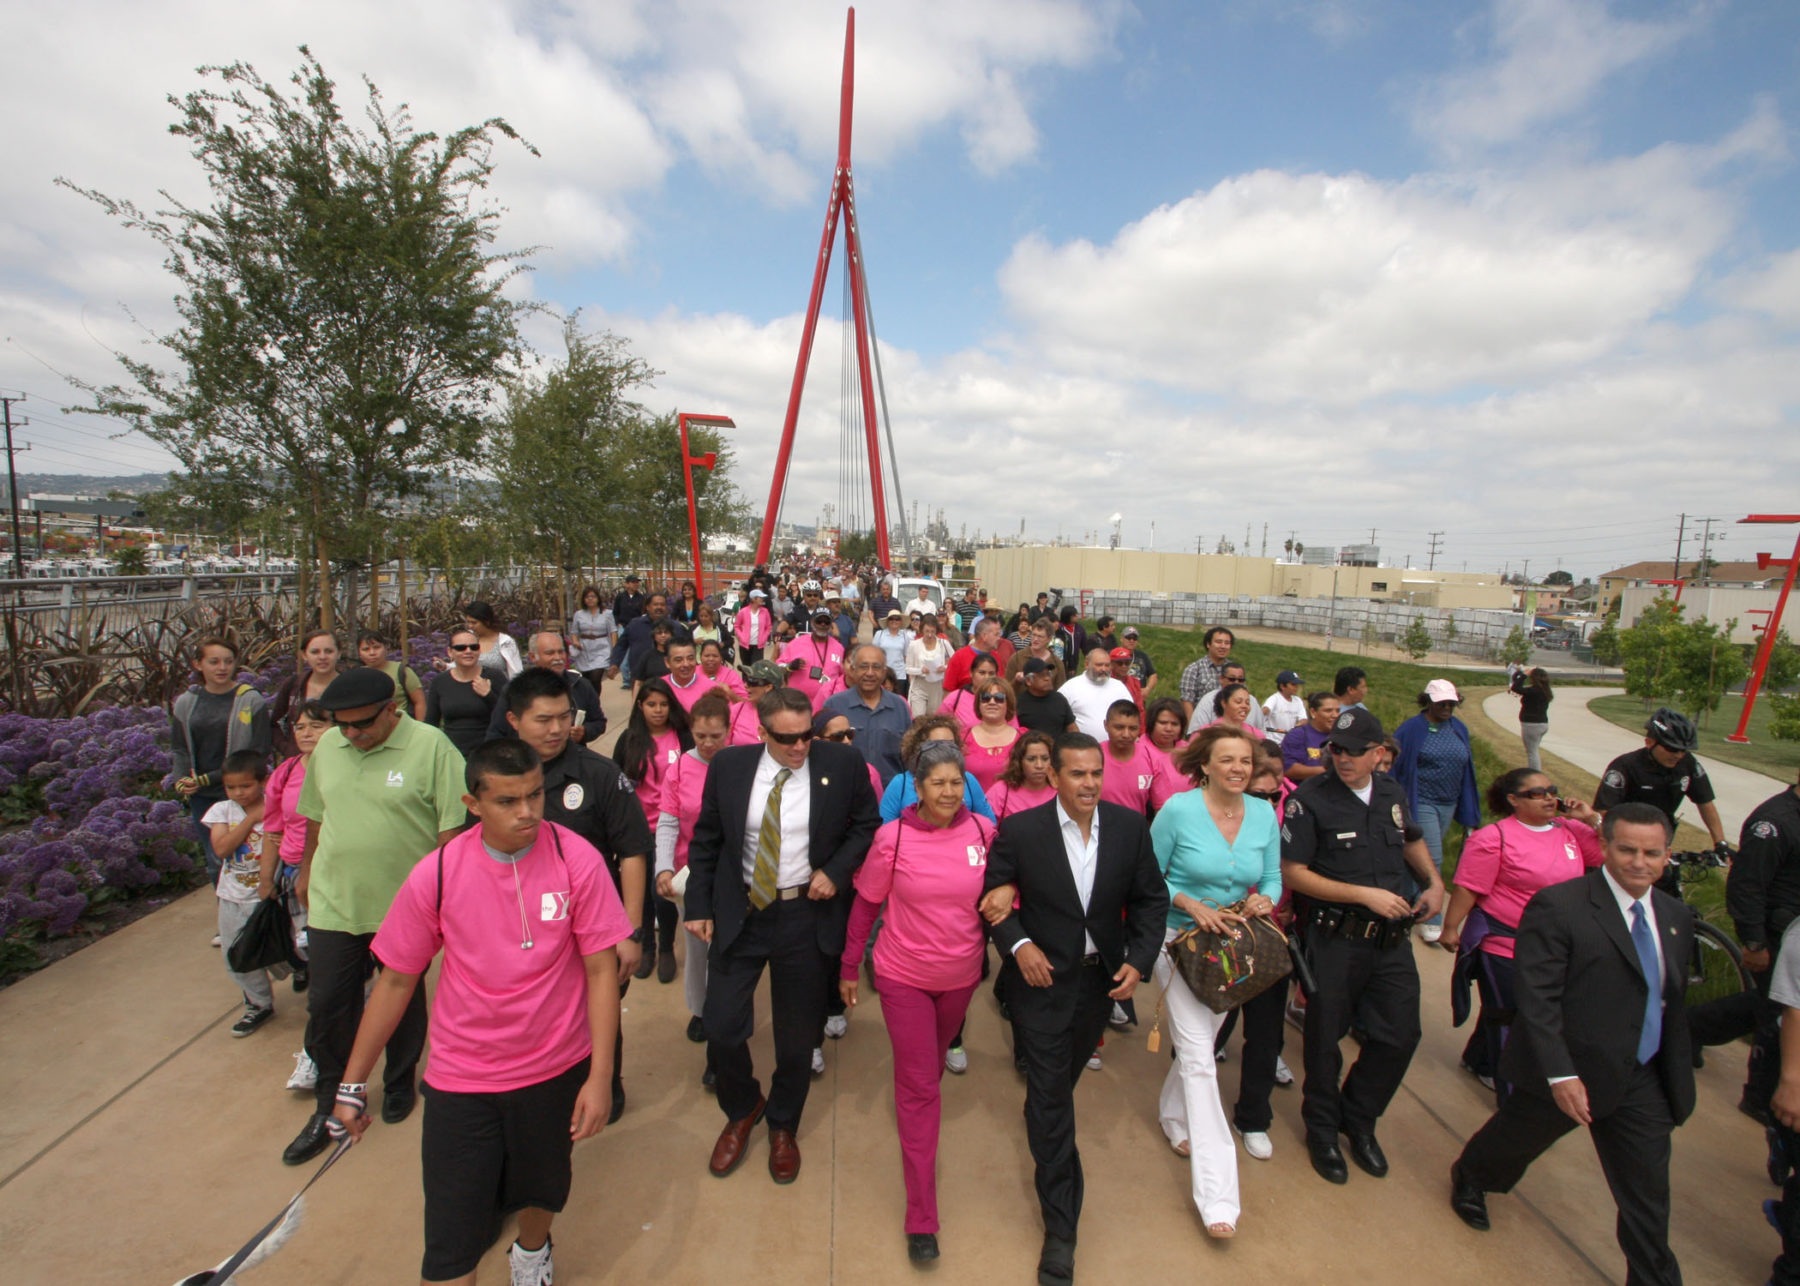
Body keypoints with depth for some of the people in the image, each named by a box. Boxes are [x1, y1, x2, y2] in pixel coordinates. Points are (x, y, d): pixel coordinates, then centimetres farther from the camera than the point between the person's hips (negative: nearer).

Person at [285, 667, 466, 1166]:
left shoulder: (430, 746, -17)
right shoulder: (328, 746, 1)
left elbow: (453, 824, -14)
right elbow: (316, 816, 15)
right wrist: (306, 872, 21)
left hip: (406, 905, -4)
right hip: (333, 903, 4)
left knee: (403, 1004, 15)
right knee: (327, 1006, 10)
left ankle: (400, 1084, 39)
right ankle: (330, 1106, 32)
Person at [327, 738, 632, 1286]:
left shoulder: (577, 860, -18)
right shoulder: (436, 874, -14)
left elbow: (600, 968, -13)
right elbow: (396, 979, -1)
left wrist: (600, 1077, -14)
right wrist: (352, 1085, 4)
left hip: (557, 1069, 1)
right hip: (461, 1075, 0)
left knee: (543, 1187, 23)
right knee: (452, 1234, 2)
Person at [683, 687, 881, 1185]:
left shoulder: (843, 764, -10)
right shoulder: (729, 765, -5)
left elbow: (867, 824, 2)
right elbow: (705, 839, 3)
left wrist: (836, 869, -11)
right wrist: (699, 906, 0)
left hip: (807, 915, -1)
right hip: (738, 911, 1)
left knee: (797, 1033, 13)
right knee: (722, 1027, 5)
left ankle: (783, 1126, 43)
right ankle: (742, 1111, 39)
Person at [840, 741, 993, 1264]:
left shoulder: (985, 831, -12)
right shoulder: (893, 837, -17)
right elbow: (866, 905, -6)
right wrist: (849, 967, 0)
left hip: (961, 976, 3)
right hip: (904, 976, -3)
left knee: (933, 1061, 26)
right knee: (919, 1086, 3)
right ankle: (921, 1216, 18)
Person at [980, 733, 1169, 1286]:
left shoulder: (1129, 826, -10)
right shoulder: (1020, 830, -18)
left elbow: (1151, 898, -1)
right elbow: (994, 896, -6)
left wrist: (1138, 959, -11)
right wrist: (1019, 944, -20)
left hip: (1102, 978, 4)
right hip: (1042, 976, -3)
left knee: (1064, 1079, 26)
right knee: (1050, 1095, 1)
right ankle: (1060, 1226, 17)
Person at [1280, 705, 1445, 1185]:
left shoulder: (1392, 793, 3)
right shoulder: (1309, 800, -15)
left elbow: (1411, 839, 25)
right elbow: (1293, 874, -16)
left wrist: (1434, 882, 10)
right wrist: (1364, 895, -18)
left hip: (1391, 939, 5)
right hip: (1335, 940, -5)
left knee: (1400, 1033, 10)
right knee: (1326, 1038, 10)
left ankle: (1359, 1119, 35)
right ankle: (1323, 1129, 34)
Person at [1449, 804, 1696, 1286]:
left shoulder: (1676, 916, 3)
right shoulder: (1558, 906, -21)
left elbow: (1674, 1003, 13)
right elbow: (1536, 997, -22)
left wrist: (1679, 1076, 15)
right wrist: (1560, 1073, -24)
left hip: (1643, 1082, 5)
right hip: (1570, 1074, -4)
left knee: (1648, 1196, 11)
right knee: (1517, 1140, 20)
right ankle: (1470, 1179, 49)